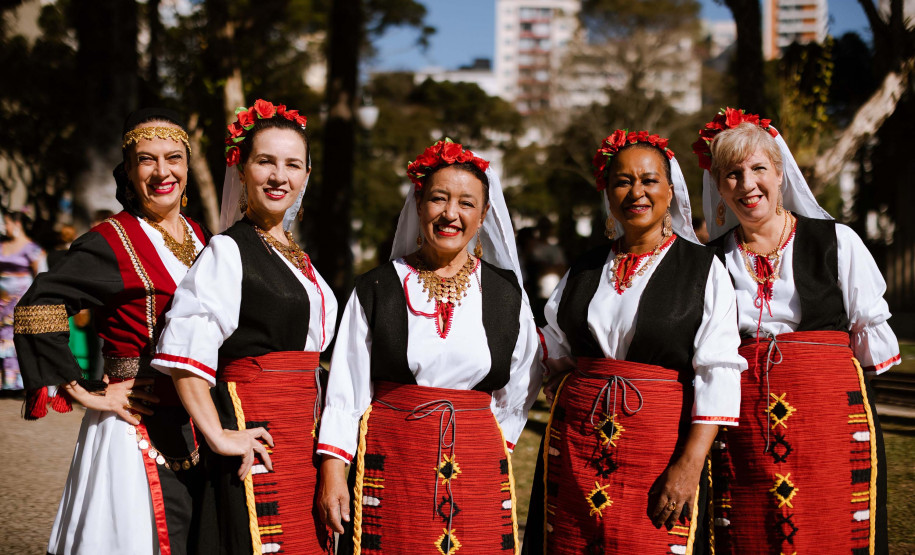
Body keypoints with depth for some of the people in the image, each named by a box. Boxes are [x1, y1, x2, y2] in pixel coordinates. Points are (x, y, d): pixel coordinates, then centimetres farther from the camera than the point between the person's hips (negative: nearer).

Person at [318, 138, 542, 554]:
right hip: (391, 466, -1)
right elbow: (346, 388, 2)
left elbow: (521, 387, 17)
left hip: (478, 471, 2)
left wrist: (490, 447, 13)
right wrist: (332, 469, -4)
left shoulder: (506, 293, 8)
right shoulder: (376, 290, 4)